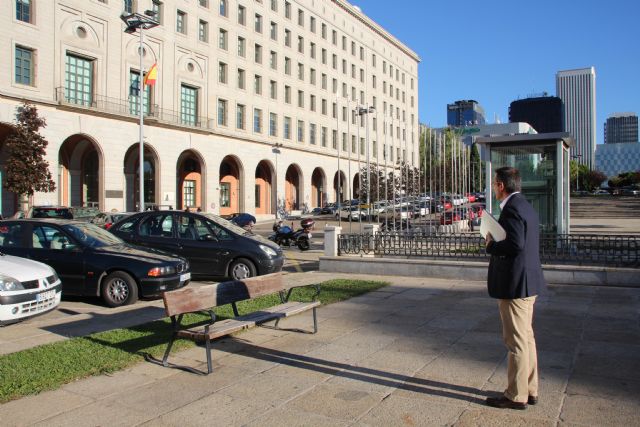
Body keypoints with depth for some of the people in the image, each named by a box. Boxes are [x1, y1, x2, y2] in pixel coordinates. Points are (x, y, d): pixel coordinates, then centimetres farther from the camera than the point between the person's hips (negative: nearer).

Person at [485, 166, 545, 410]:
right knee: (526, 337, 17)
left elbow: (516, 245, -27)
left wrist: (491, 245, -12)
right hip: (528, 282, 10)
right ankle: (529, 390, 28)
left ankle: (516, 396, 11)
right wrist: (497, 241, 10)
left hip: (514, 284, -10)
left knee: (516, 341, 0)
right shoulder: (526, 207, 14)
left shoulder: (511, 209, -18)